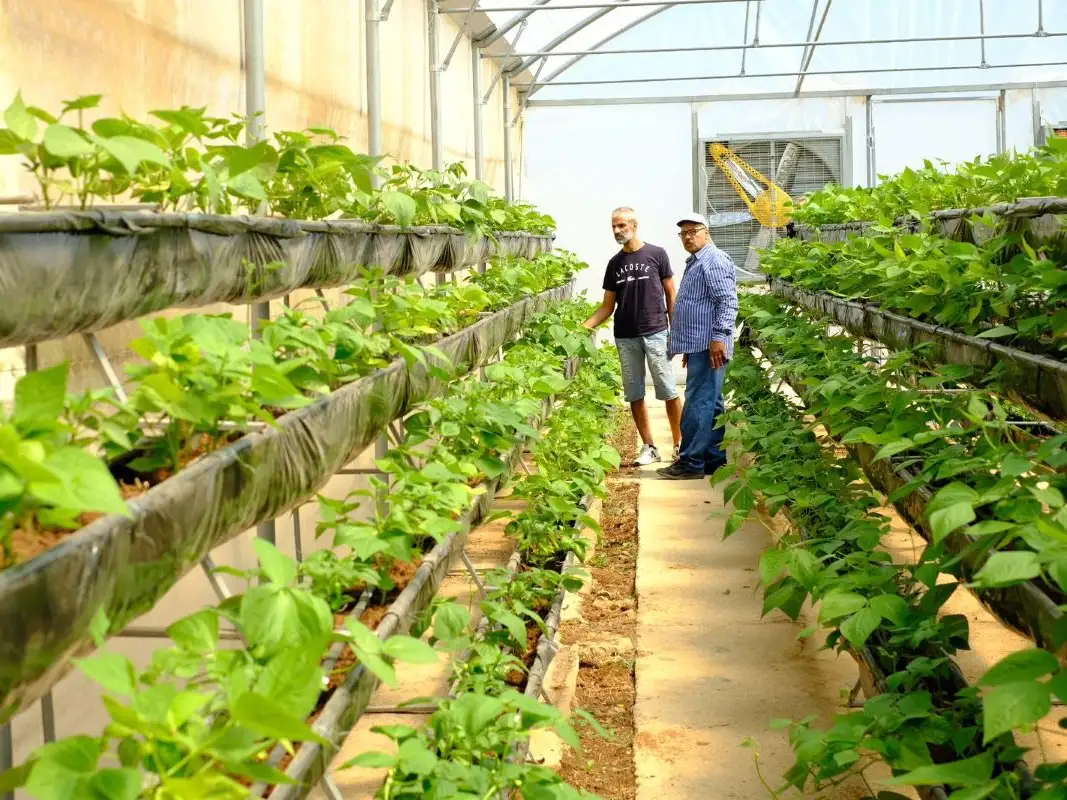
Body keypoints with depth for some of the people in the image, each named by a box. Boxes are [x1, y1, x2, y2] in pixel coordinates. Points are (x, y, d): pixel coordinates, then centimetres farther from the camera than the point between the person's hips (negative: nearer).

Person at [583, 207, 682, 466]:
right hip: (625, 338, 4)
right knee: (634, 395, 6)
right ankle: (649, 447, 15)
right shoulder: (614, 263, 10)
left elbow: (670, 295, 3)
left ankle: (680, 444, 6)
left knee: (669, 391, -3)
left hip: (655, 334, -4)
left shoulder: (656, 255, 0)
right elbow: (607, 307, 11)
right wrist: (585, 326, -4)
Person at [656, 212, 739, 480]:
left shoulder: (714, 261, -10)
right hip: (698, 345, 11)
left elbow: (728, 302, -18)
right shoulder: (695, 263, 23)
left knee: (699, 403, -10)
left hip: (709, 346, -11)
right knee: (711, 404, 12)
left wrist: (719, 336, -24)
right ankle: (716, 459, 16)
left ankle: (691, 462, -9)